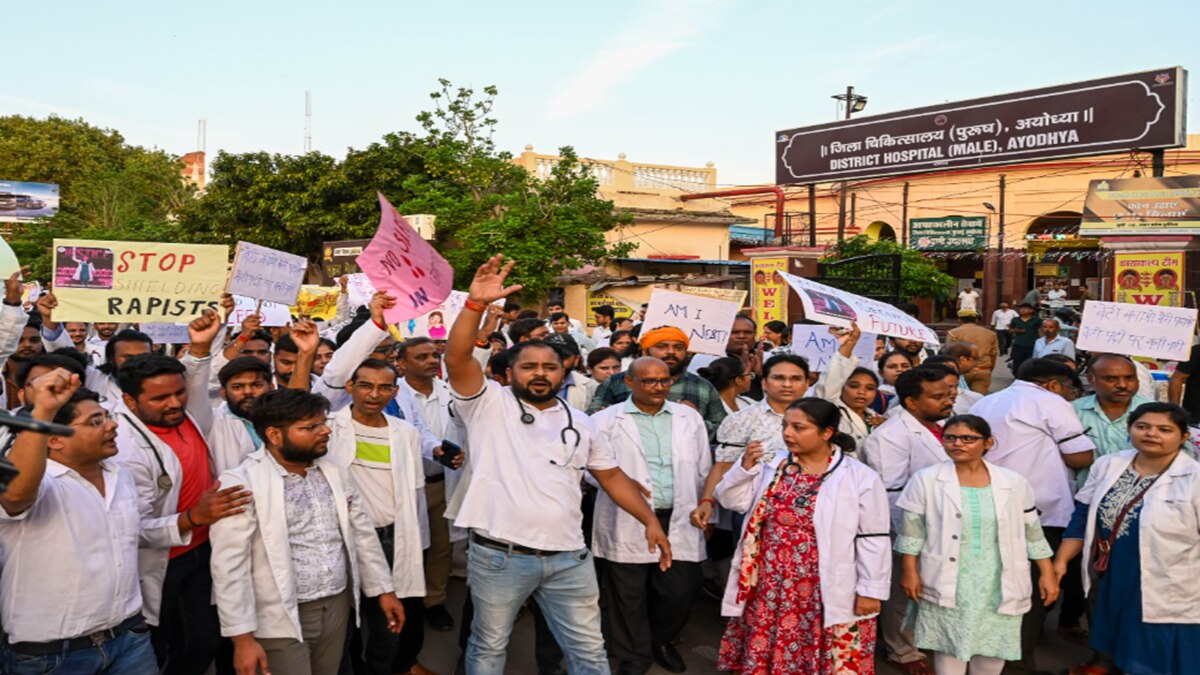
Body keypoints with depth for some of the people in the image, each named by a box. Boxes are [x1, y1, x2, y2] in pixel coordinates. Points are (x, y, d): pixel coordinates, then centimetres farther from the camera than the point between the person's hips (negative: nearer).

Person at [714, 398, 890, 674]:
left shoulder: (860, 477, -8)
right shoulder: (771, 464, 4)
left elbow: (873, 541, -6)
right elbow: (732, 500, 7)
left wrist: (871, 590, -5)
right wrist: (745, 467, -9)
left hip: (828, 592, -4)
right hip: (770, 586, 4)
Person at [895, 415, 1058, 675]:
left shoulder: (1014, 483, -1)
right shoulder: (926, 480, -6)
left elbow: (1032, 532, 7)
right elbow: (911, 531, -2)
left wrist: (1047, 574, 7)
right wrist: (910, 572, -3)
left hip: (999, 584, 2)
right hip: (948, 583, -2)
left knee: (995, 646, 10)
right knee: (949, 645, 5)